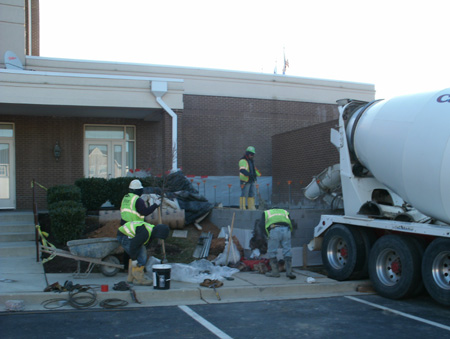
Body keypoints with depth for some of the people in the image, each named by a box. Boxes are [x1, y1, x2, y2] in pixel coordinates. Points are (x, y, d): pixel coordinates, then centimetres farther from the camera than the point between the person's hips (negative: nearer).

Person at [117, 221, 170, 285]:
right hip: (123, 237, -10)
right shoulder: (145, 233, -29)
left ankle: (131, 278, 15)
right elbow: (133, 245, -28)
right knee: (141, 257, -12)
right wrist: (134, 259, -21)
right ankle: (138, 279, -4)